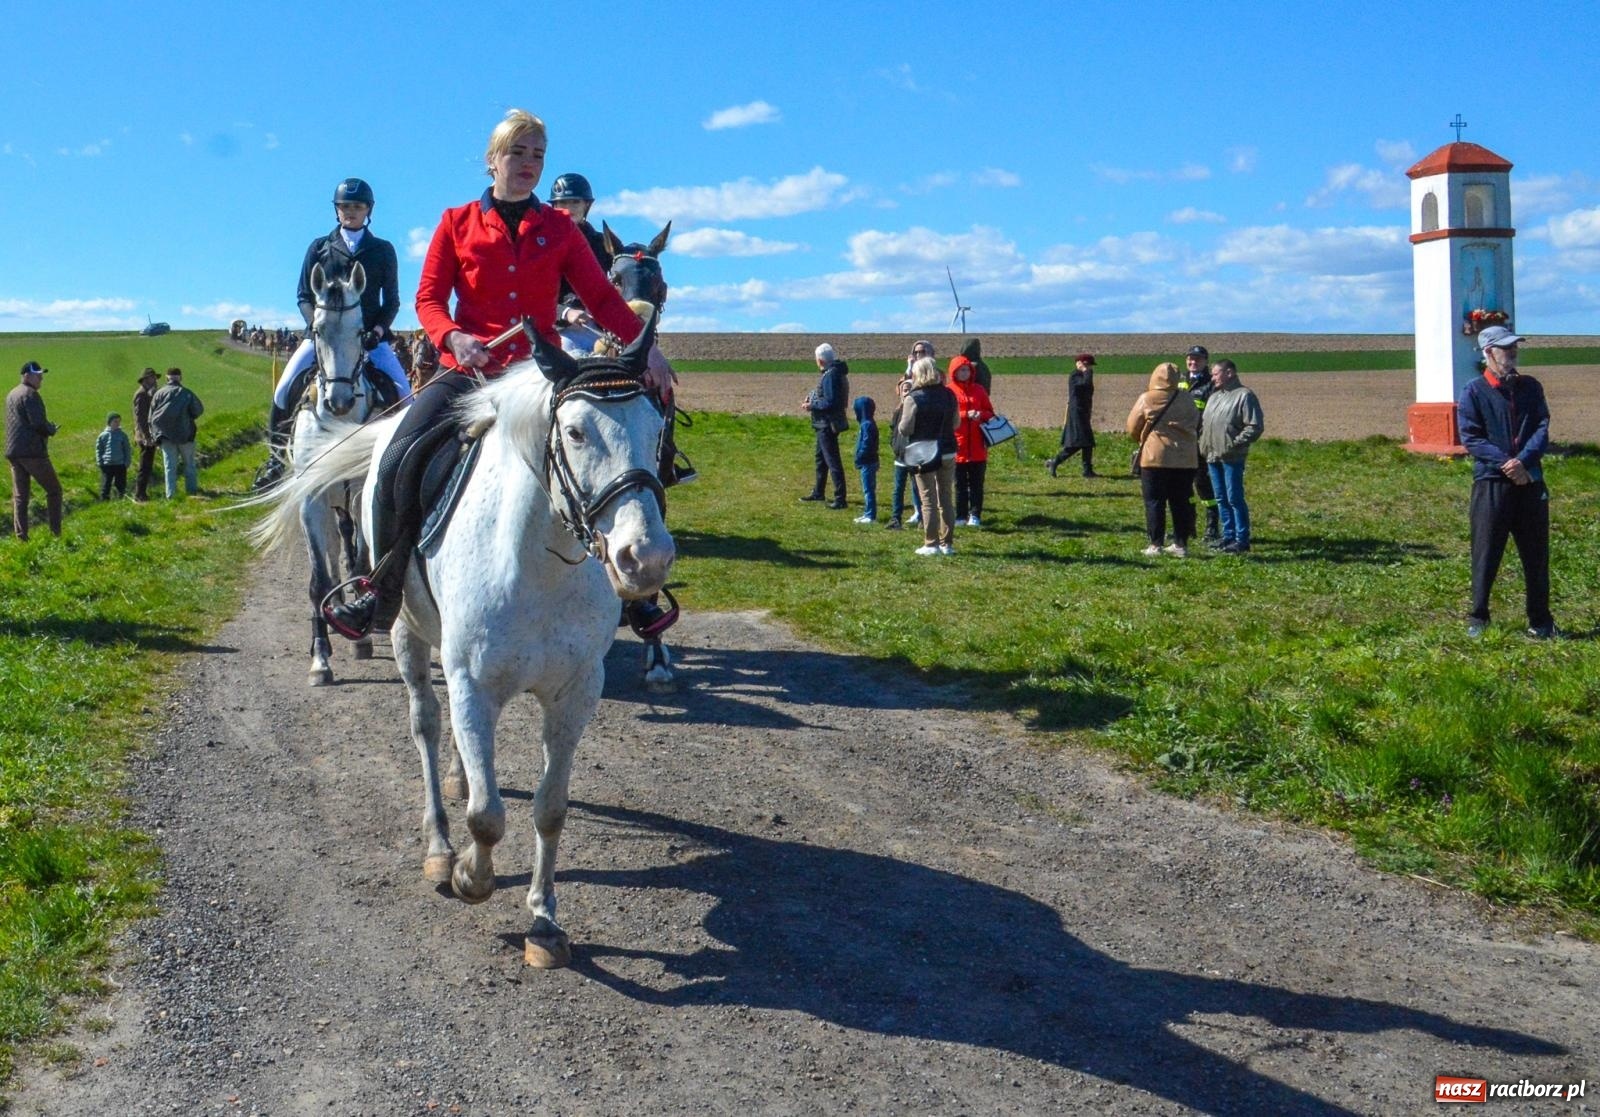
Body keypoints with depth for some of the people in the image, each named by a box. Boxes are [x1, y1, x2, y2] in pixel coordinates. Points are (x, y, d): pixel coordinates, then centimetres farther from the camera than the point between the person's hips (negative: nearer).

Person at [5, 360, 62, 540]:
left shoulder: (12, 394, 19)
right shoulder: (30, 394, -11)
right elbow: (38, 423, -20)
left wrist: (47, 428, 13)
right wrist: (51, 430, 0)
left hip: (13, 451, 8)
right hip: (33, 451, -8)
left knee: (20, 496, 7)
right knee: (53, 490, 3)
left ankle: (21, 536, 3)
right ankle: (56, 532, 0)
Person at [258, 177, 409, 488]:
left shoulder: (383, 250, 9)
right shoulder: (319, 248, 10)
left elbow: (392, 301, 7)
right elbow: (304, 296, 8)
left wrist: (378, 329, -11)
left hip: (370, 336, -1)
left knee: (403, 391, -19)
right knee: (285, 389, -13)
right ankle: (279, 455, 3)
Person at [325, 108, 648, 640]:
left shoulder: (560, 230, 12)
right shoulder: (458, 224, 10)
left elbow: (603, 298, 7)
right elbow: (428, 298, 4)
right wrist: (453, 337, -18)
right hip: (468, 372, -1)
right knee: (398, 464, -21)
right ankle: (382, 592, -3)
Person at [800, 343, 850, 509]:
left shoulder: (831, 375, -22)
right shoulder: (836, 372, 9)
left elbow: (830, 402, -25)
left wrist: (812, 405, -14)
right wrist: (812, 396, 8)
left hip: (828, 425, -11)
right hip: (826, 423, 11)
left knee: (833, 461, -7)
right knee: (821, 458, 23)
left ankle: (840, 499, -4)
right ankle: (818, 492, 36)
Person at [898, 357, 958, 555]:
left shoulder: (914, 398, -12)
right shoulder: (949, 395, 3)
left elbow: (905, 429, -12)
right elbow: (956, 424, 12)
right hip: (948, 452, 4)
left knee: (928, 501, 2)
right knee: (946, 499, 12)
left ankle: (931, 544, 3)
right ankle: (947, 543, 15)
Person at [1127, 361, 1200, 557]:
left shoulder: (1146, 399, -7)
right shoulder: (1187, 400, 1)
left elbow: (1132, 428, 2)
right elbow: (1196, 425, 12)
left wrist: (1142, 441, 21)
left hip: (1155, 458, -3)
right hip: (1185, 459, 3)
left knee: (1155, 502, 3)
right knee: (1181, 502, 10)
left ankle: (1155, 544, 1)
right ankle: (1181, 544, 12)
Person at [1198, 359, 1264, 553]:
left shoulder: (1244, 395, -7)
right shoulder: (1214, 396, 19)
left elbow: (1255, 426, -13)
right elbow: (1205, 423, 25)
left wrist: (1234, 444, -17)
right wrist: (1203, 444, 11)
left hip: (1232, 458, -8)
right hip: (1212, 457, 8)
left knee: (1234, 498, -7)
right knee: (1221, 499, 12)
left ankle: (1242, 539, -2)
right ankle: (1228, 535, 20)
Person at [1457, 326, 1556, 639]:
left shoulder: (1530, 387, 10)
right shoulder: (1473, 392, -2)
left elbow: (1543, 428, 1)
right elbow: (1470, 437, -8)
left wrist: (1523, 461, -16)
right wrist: (1506, 463, -18)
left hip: (1530, 481, 4)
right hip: (1490, 482, -4)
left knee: (1537, 554, 8)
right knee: (1486, 554, 0)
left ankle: (1540, 621, 18)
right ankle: (1478, 619, 10)